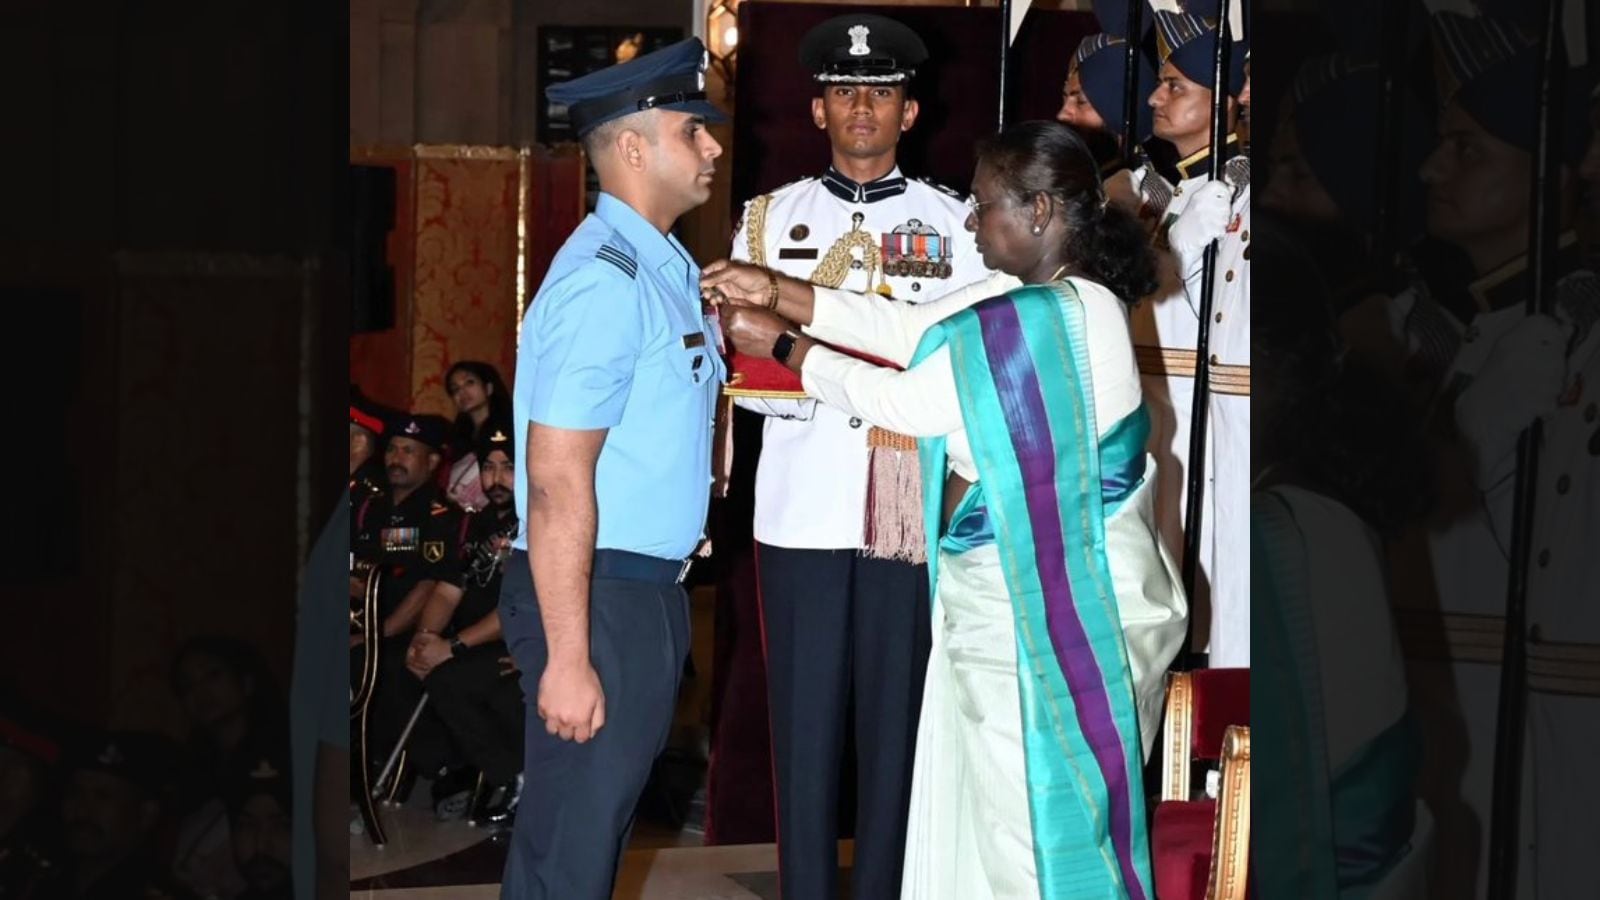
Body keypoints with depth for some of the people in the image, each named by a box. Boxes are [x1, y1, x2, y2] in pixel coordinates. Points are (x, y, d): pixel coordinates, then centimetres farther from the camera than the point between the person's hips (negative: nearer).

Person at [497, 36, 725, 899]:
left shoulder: (663, 266, 11)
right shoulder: (604, 281, -19)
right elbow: (558, 484, -23)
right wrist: (567, 658, -24)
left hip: (648, 588, 10)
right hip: (598, 595, -10)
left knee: (605, 818, 19)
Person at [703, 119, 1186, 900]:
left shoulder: (1048, 323, -24)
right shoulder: (1044, 296, 6)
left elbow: (904, 401, -16)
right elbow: (912, 330, 9)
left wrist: (781, 345, -4)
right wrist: (777, 291, 6)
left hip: (1053, 624, -10)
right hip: (1012, 609, 10)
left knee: (1039, 836, 2)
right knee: (987, 818, 18)